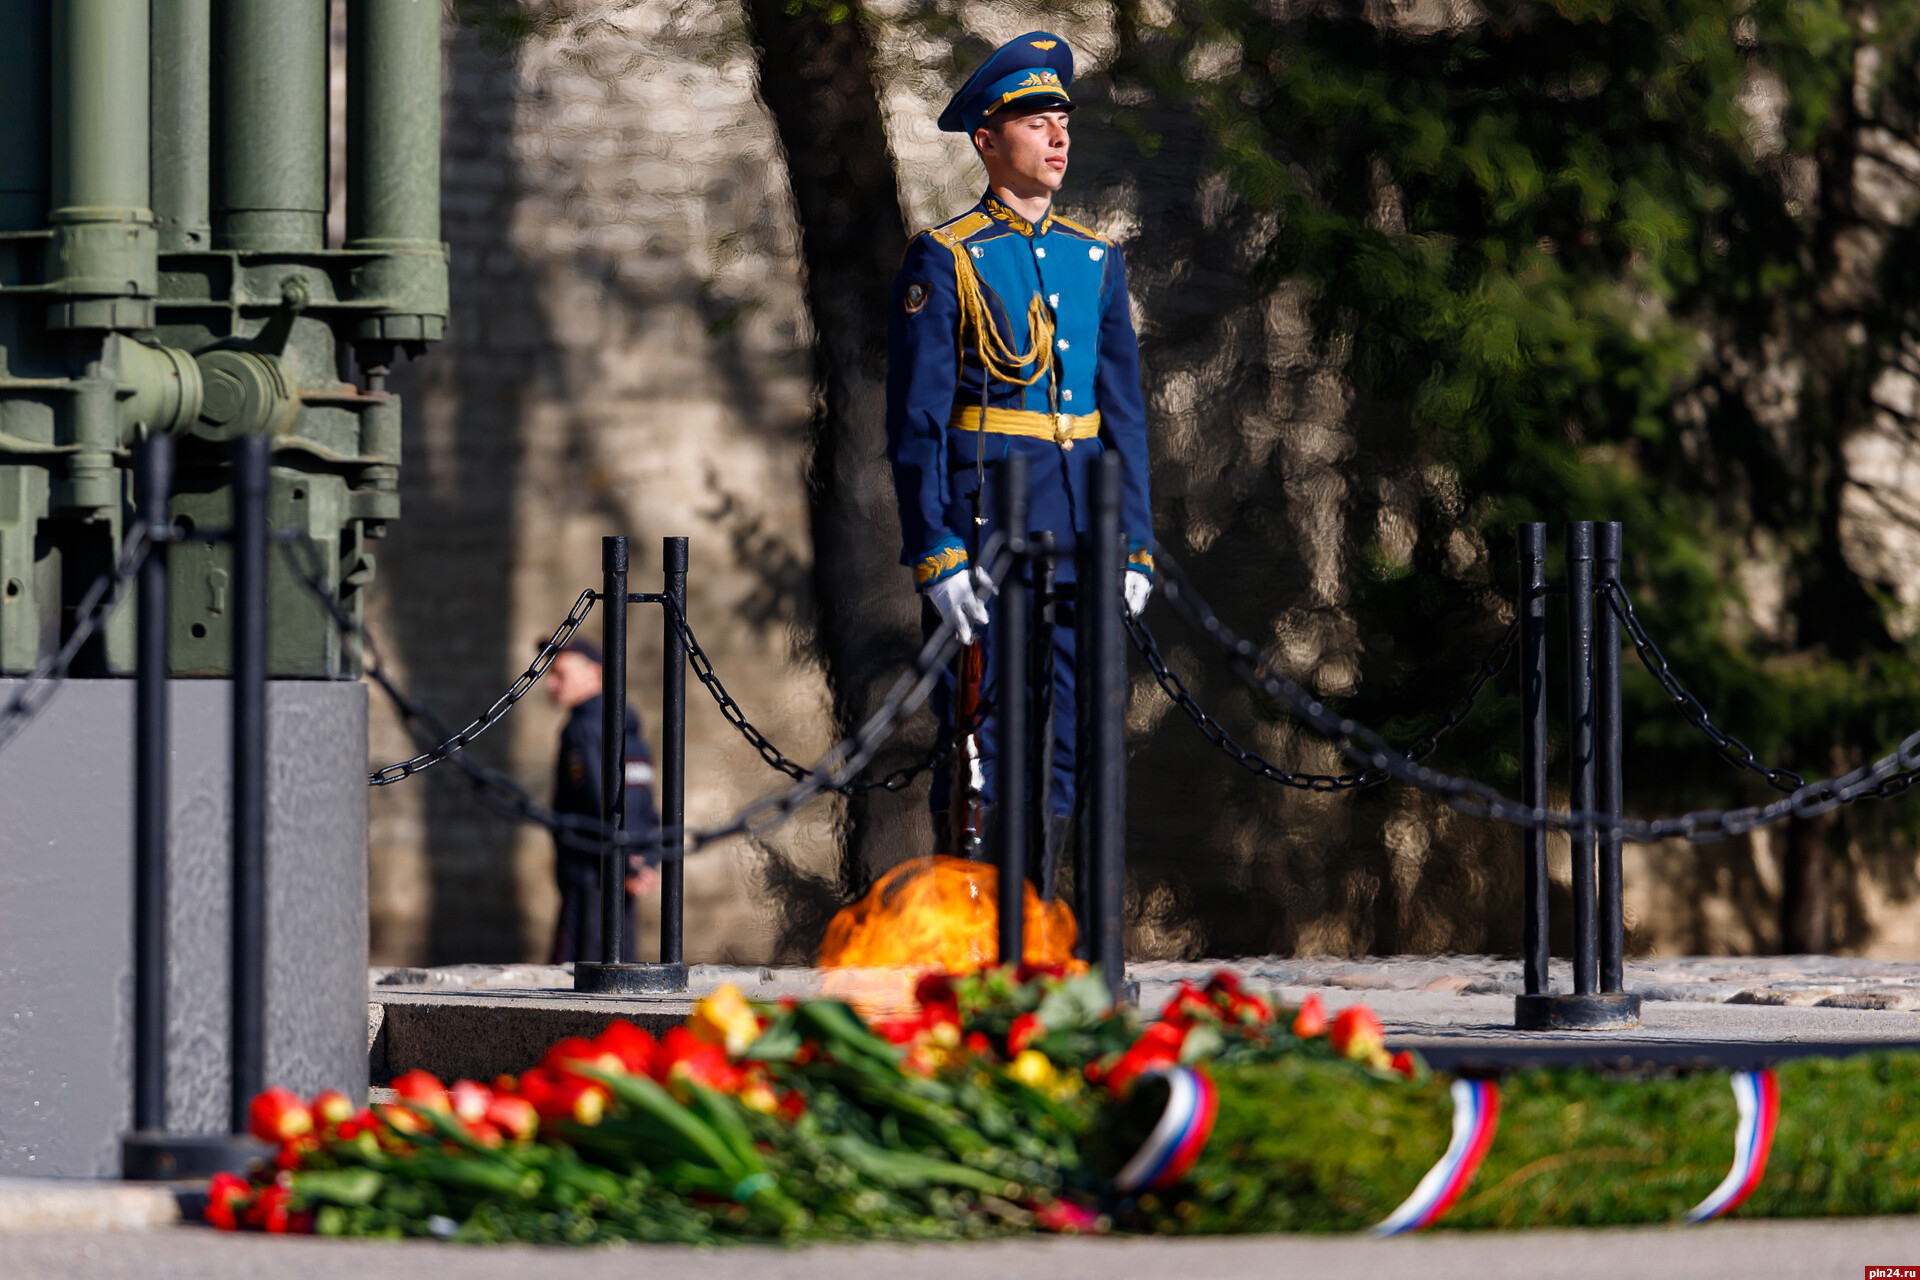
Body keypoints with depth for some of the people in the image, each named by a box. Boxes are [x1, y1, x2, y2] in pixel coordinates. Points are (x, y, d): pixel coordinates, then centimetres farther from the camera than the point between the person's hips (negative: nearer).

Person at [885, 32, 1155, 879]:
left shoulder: (1096, 260, 14)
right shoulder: (944, 261, -3)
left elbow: (1125, 414, 15)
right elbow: (916, 420, -7)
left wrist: (1135, 546, 7)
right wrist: (936, 554, -15)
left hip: (1078, 537, 6)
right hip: (984, 517, -6)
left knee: (1063, 749, 7)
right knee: (978, 753, -6)